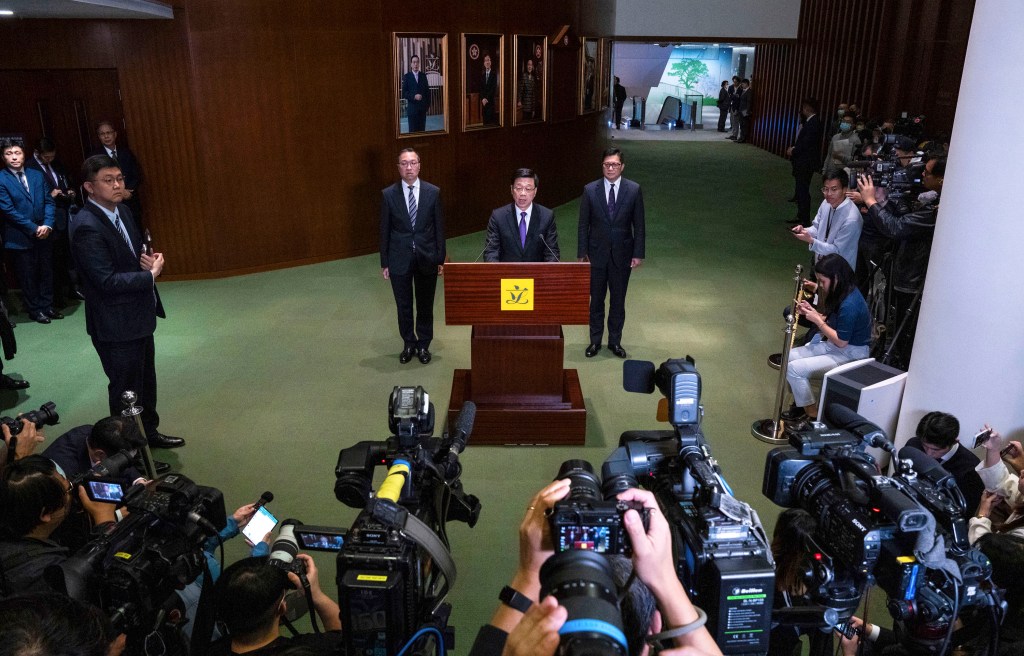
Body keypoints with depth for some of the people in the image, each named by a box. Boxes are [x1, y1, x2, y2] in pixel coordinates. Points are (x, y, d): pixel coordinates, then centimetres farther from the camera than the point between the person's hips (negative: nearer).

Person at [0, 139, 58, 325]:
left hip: (44, 234, 4)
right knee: (28, 275, 7)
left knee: (47, 272, 11)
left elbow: (49, 201, 5)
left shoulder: (37, 175, 6)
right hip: (20, 238, -4)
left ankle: (47, 306, 24)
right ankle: (34, 310, 18)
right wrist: (34, 228, -14)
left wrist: (47, 225, -9)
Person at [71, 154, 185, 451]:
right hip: (116, 325, -9)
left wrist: (148, 258, -6)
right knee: (126, 391, 7)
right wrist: (151, 274, -17)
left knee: (146, 381, 23)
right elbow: (107, 280, -27)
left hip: (139, 316, 9)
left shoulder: (123, 211, 4)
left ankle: (149, 432, 41)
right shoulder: (86, 227, -23)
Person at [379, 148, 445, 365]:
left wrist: (441, 259, 0)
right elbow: (385, 230, 1)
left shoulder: (433, 192, -3)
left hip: (427, 258, 0)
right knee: (404, 306, 11)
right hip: (399, 259, 0)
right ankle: (409, 344, 28)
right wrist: (384, 262, 1)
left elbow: (439, 227, 1)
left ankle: (424, 345, 27)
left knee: (425, 305, 11)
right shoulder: (388, 194, -3)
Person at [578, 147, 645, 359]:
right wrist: (582, 253, -3)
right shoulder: (590, 190, -4)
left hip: (622, 255, 0)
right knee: (596, 300, 10)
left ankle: (615, 341, 24)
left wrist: (638, 254, -4)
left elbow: (638, 225, -1)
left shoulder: (634, 190, -4)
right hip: (597, 254, 0)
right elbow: (583, 224, 0)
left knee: (618, 301, 10)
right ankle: (595, 341, 23)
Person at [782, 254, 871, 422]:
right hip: (834, 345, 10)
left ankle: (811, 413, -1)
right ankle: (800, 403, 13)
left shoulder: (849, 305, -28)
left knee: (794, 369, -19)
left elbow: (840, 342, -23)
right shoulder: (843, 292, 1)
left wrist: (817, 320, -18)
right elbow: (831, 322, 12)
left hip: (850, 354, -10)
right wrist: (812, 312, -4)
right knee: (789, 357, 0)